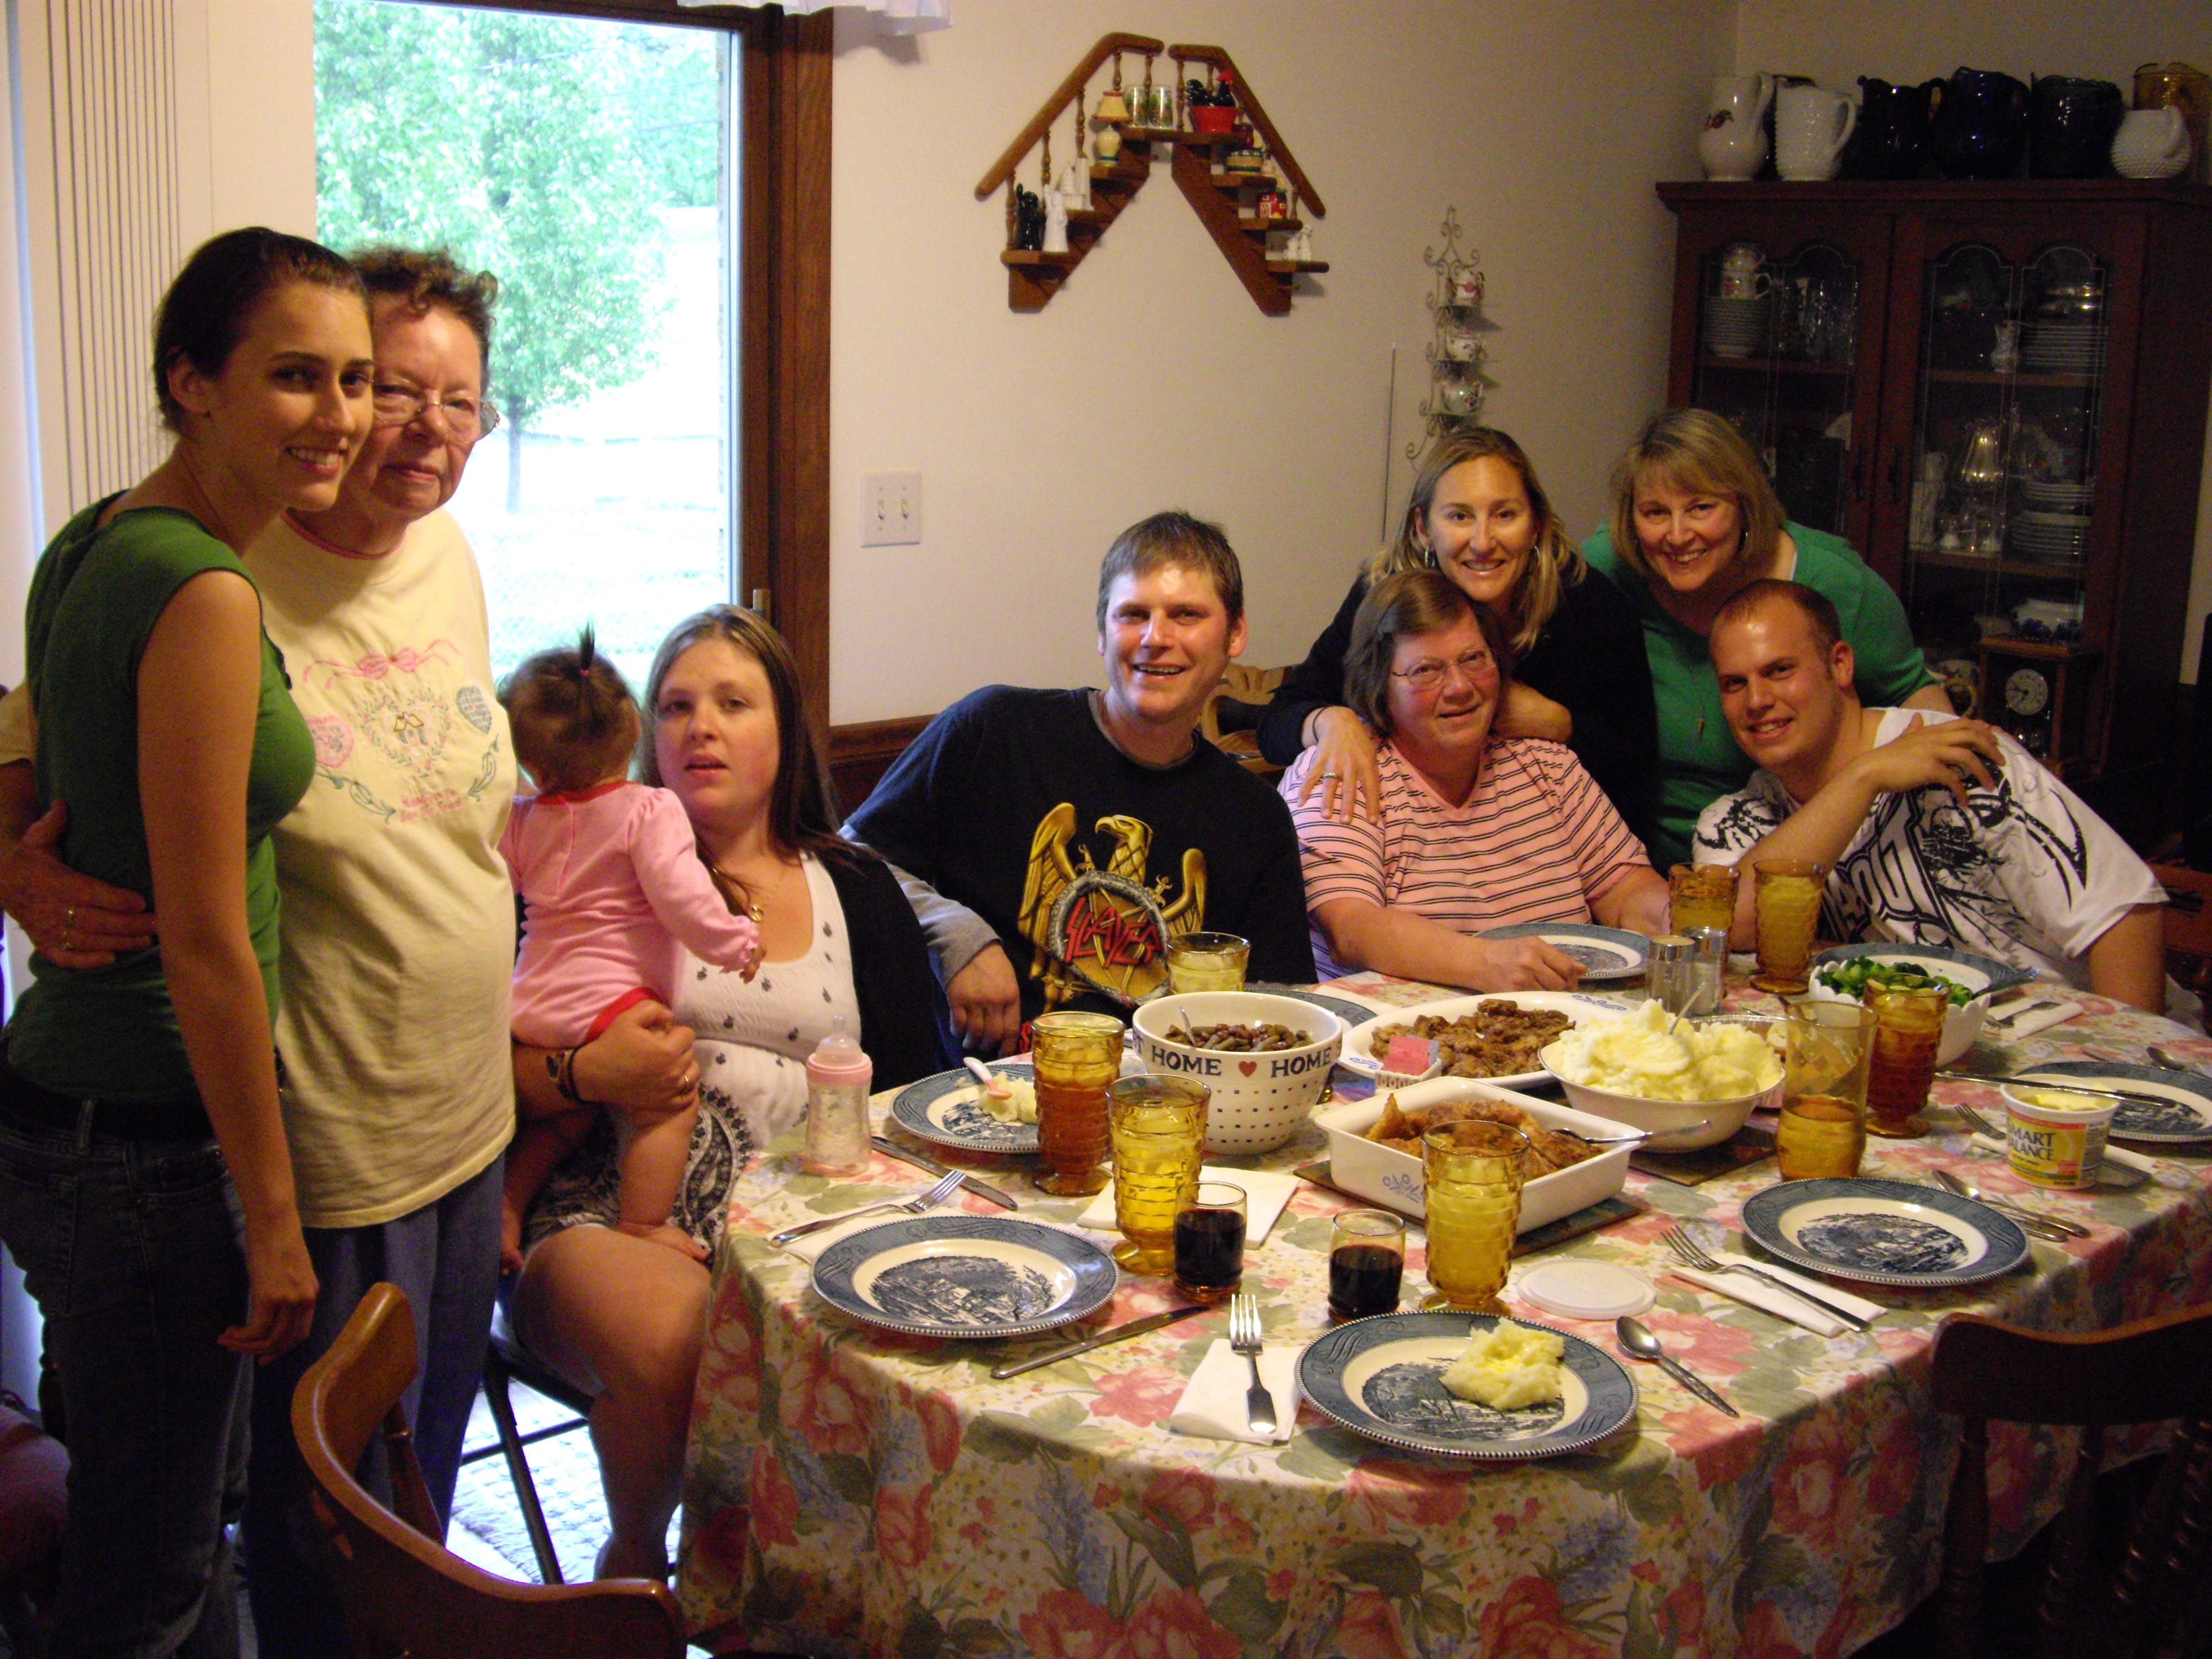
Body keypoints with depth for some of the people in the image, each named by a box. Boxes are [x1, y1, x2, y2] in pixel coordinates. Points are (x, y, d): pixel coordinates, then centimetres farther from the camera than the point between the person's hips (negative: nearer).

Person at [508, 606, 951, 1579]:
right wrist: (582, 1075, -13)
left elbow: (922, 1093, 14)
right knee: (681, 1349, -36)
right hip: (610, 1214, -1)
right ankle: (636, 1556, -2)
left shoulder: (858, 889, 18)